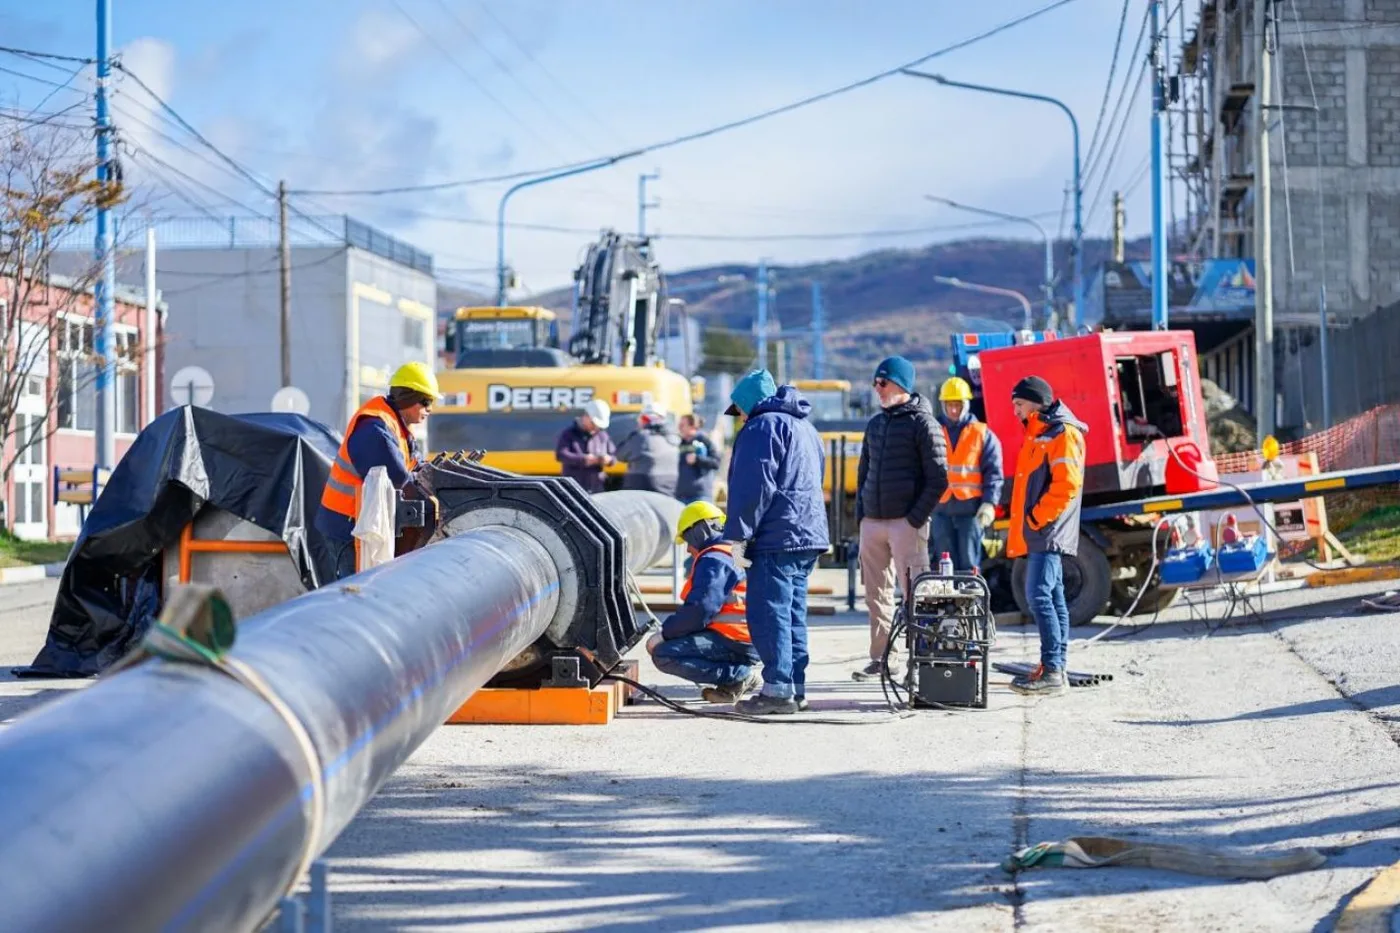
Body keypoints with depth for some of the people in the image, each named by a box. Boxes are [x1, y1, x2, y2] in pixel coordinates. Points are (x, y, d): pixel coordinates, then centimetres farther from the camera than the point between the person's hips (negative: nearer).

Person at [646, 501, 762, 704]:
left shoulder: (713, 560, -12)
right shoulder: (733, 554, 21)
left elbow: (699, 612, -20)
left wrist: (664, 633, -10)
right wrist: (669, 628, 14)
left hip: (735, 642, -10)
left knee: (663, 655, -18)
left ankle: (740, 675, -15)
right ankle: (742, 673, 6)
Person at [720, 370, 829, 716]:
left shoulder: (762, 427, -7)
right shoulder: (805, 428, 23)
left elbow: (752, 488, -15)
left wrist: (738, 537, -14)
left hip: (776, 538, -9)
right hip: (809, 535, 9)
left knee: (769, 613, -9)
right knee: (793, 613, 12)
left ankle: (778, 690, -13)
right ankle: (796, 689, 13)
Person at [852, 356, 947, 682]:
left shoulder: (922, 423, -5)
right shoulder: (875, 424, 16)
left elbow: (938, 478, -9)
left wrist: (916, 518, -14)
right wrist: (860, 514, 11)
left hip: (906, 523, -7)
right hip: (871, 522, 7)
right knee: (876, 594, 9)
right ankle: (880, 659, 15)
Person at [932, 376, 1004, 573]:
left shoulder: (982, 435, 6)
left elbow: (993, 473, 2)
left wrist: (989, 503, -9)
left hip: (970, 507, -3)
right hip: (940, 507, 3)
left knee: (969, 564, -4)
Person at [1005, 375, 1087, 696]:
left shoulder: (1062, 434, -11)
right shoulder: (1038, 435, 21)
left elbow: (1067, 484, -21)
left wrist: (1038, 517, -18)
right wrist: (1025, 525, 17)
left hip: (1048, 532, -11)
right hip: (1039, 534, 11)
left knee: (1039, 595, -16)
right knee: (1053, 598, 11)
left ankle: (1052, 671, -19)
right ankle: (1054, 669, 13)